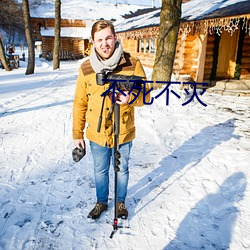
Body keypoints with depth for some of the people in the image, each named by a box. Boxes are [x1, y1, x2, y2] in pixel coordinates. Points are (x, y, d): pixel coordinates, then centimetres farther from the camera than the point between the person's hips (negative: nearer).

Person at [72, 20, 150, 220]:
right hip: (97, 134, 2)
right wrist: (77, 134, 2)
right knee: (100, 171, 20)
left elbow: (145, 96, -6)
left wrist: (130, 98, -29)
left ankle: (121, 202, 45)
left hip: (123, 133, -1)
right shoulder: (86, 68, -6)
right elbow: (80, 103, 0)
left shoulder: (132, 64, -12)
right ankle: (101, 202, 45)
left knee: (122, 170, 19)